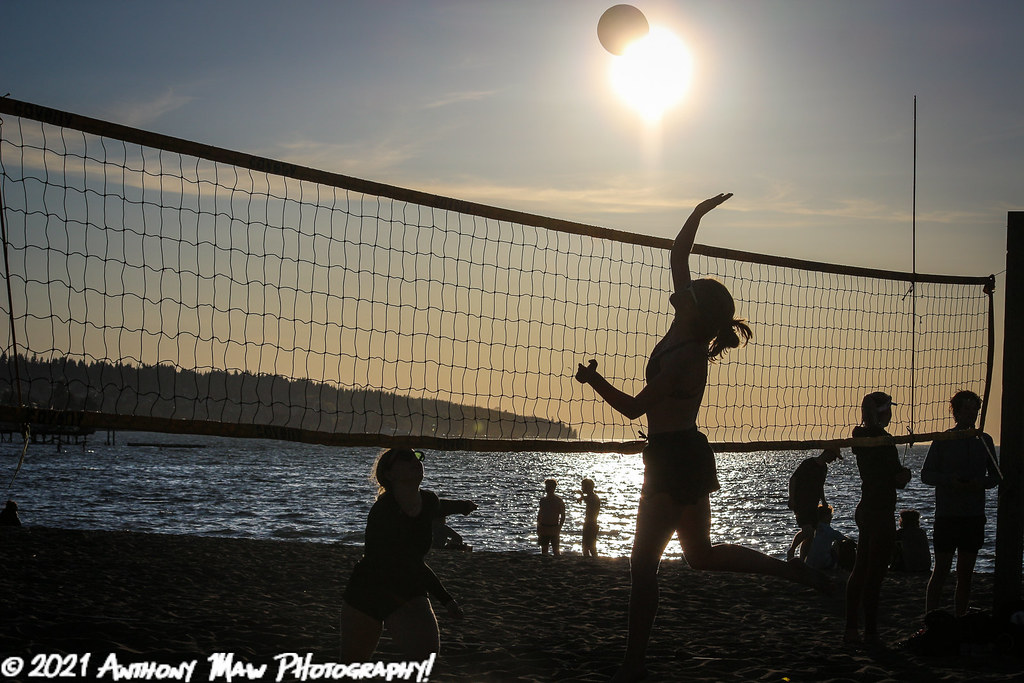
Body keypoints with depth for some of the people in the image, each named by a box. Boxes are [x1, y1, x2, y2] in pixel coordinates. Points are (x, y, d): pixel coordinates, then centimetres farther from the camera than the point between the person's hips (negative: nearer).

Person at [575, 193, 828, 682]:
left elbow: (633, 407, -18)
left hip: (673, 460, -9)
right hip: (685, 456, 9)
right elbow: (678, 258, 9)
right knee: (701, 554, 20)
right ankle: (795, 572, 18)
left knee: (643, 563, -4)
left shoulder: (684, 360, -22)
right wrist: (699, 213, 9)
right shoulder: (687, 332, 1)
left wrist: (594, 381, -10)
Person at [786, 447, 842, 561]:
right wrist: (791, 499, -17)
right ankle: (791, 550, -1)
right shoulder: (808, 464, -11)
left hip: (813, 505, 8)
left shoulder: (824, 467, 14)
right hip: (801, 503, -8)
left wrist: (823, 501, 22)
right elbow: (793, 479, -11)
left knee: (810, 536, 4)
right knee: (807, 531, -21)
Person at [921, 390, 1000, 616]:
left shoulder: (984, 440, 9)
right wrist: (949, 481, -17)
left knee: (966, 574, 6)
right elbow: (926, 474, 0)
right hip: (947, 513, -3)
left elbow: (995, 476, 13)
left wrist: (981, 483, -8)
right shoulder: (943, 440, 0)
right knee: (941, 571, -3)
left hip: (974, 515, 3)